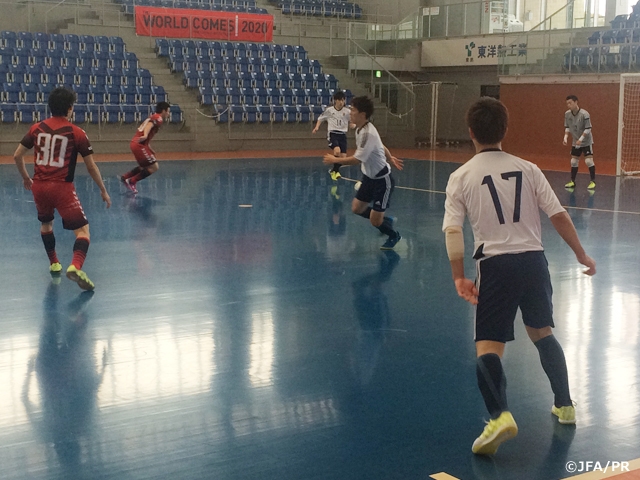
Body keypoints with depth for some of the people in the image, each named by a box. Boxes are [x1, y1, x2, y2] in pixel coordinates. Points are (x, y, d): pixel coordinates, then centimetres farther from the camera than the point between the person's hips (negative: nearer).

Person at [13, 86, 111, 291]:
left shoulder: (37, 128, 7)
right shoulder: (76, 133, -4)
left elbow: (17, 156, 10)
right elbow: (91, 166, -1)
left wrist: (26, 178, 27)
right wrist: (103, 191, 9)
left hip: (39, 186, 5)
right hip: (62, 188, -5)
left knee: (46, 223, 30)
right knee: (82, 229, -3)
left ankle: (54, 264, 38)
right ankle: (75, 267, -27)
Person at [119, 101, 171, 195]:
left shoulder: (153, 117, 23)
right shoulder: (158, 118, -6)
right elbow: (150, 125, -26)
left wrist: (149, 149, 36)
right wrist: (145, 135, -45)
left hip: (136, 143, 10)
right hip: (139, 144, -10)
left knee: (145, 166, 25)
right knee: (154, 167, -10)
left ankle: (125, 177, 22)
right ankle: (131, 182, -7)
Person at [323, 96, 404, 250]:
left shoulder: (368, 133, -30)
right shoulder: (360, 129, 0)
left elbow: (357, 159, -30)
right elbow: (381, 146, 16)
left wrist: (334, 160, -17)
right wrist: (390, 158, 31)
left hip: (382, 181, -9)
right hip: (369, 177, 9)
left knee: (375, 220, -2)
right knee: (357, 208, 12)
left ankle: (394, 236, 28)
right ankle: (386, 221, 33)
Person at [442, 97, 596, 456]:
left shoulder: (461, 177, 0)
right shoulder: (527, 169, 5)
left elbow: (452, 230, -9)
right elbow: (559, 215, 3)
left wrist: (459, 278, -7)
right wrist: (582, 255, 14)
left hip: (496, 265, -3)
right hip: (534, 261, 3)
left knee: (488, 347, -2)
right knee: (543, 333, 25)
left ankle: (501, 416, -26)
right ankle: (565, 405, 34)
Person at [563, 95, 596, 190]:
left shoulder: (584, 114, -22)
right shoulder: (567, 114, -5)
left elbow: (588, 129, -21)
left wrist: (581, 139, -28)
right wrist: (566, 137, -9)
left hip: (586, 142, -5)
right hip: (575, 142, 5)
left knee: (589, 161, -10)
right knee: (574, 162, 7)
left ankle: (593, 182, 1)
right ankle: (572, 182, 17)